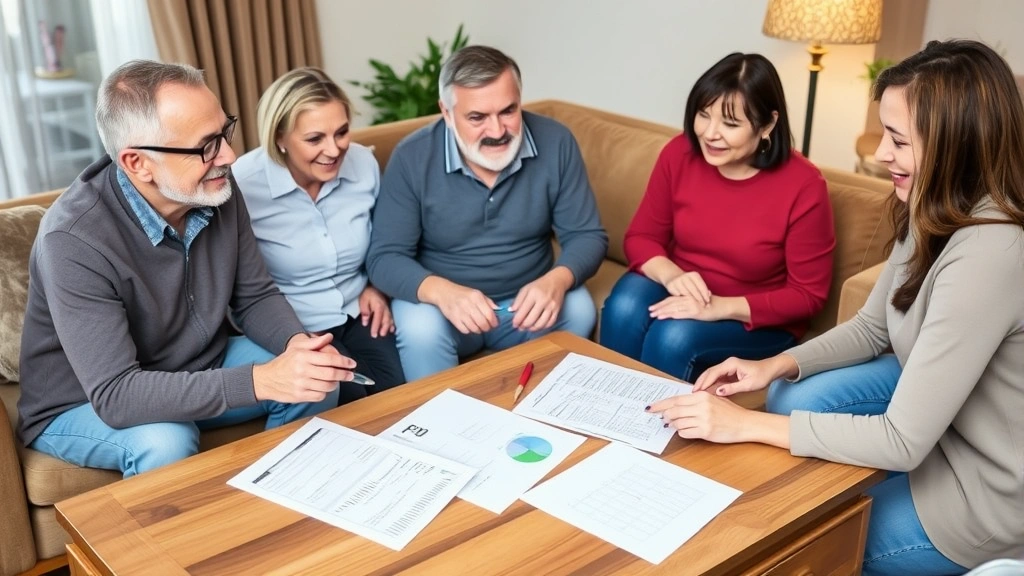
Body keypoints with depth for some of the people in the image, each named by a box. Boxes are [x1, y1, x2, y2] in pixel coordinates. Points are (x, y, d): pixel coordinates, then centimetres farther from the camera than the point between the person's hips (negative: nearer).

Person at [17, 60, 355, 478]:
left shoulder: (215, 191, -13)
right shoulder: (75, 240, -31)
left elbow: (255, 297, -2)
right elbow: (115, 395, -35)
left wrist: (298, 344, -25)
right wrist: (260, 381, -42)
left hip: (200, 369, 6)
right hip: (83, 406, -6)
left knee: (319, 379, -9)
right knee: (166, 442, -35)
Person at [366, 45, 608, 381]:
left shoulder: (555, 143, -11)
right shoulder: (412, 158, -15)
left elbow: (587, 236, -8)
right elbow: (385, 257, -15)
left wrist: (557, 280, -32)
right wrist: (440, 291, -37)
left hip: (527, 302, 2)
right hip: (442, 303, -2)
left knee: (578, 311, -26)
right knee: (420, 331, -32)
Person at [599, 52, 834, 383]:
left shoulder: (803, 186, -19)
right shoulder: (679, 154, -9)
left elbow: (808, 295, -13)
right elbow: (641, 237, 0)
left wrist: (722, 307, -25)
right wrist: (670, 275, -23)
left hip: (759, 323, -3)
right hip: (680, 295, 4)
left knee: (674, 337, -30)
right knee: (624, 308, -27)